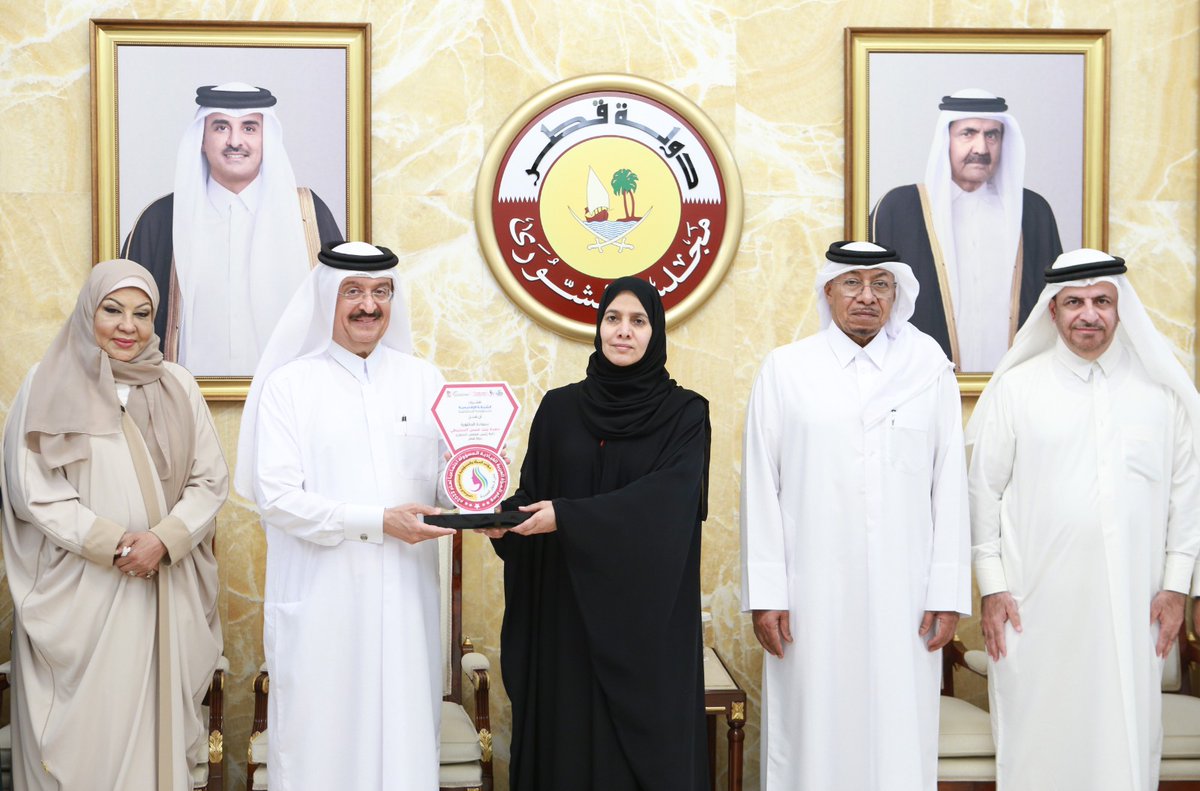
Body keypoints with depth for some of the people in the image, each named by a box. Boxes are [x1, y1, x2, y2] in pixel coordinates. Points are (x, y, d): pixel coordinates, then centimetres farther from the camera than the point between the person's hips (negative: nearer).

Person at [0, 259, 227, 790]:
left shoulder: (177, 387, 7)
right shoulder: (49, 388, 0)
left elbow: (211, 480, 5)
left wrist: (164, 539, -12)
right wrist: (113, 544, -14)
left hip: (166, 591, 2)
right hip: (80, 592, -2)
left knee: (157, 719, 5)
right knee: (87, 730, 0)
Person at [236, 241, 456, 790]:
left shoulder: (422, 380, 10)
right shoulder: (288, 385, 0)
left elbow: (449, 469, 6)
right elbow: (276, 496, -8)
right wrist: (378, 522, -14)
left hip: (404, 594, 3)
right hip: (321, 596, -2)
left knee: (402, 730, 5)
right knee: (322, 733, 3)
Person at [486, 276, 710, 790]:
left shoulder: (685, 413, -2)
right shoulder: (559, 408, 6)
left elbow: (667, 497, -16)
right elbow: (532, 492, 5)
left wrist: (567, 517, -22)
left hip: (648, 616, -2)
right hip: (568, 613, 2)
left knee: (648, 742, 1)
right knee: (568, 740, 5)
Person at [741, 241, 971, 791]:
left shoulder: (929, 367, 7)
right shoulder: (784, 369, 5)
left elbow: (949, 485, 4)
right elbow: (761, 488, 3)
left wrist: (947, 594, 0)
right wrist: (765, 595, -2)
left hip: (904, 598, 1)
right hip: (813, 596, 0)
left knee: (900, 743, 3)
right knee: (813, 739, 3)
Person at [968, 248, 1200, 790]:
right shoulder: (1015, 388, 1)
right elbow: (984, 490, 2)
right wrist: (991, 588, -1)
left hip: (1132, 607, 1)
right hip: (1035, 604, -1)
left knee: (1127, 741, 5)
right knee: (1036, 742, 5)